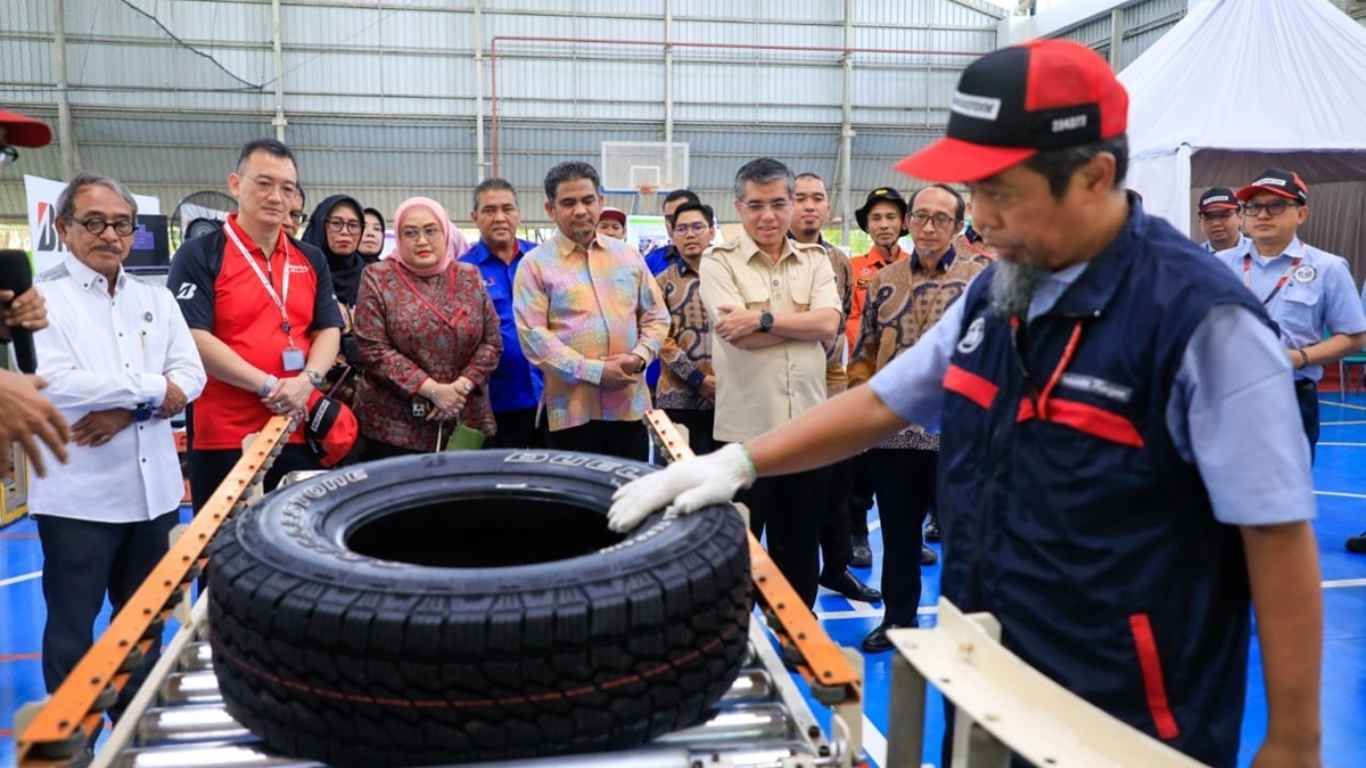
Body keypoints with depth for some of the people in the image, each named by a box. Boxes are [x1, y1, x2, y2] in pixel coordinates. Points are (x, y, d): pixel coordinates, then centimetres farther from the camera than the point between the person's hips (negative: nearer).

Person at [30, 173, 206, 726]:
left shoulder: (157, 299, 10)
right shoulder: (42, 298, -4)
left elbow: (191, 376, 2)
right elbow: (54, 384, -17)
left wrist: (127, 410, -14)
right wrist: (151, 387, -12)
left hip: (154, 486, 5)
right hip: (78, 493, -4)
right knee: (72, 627, 5)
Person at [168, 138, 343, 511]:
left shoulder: (312, 260, 13)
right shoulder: (199, 256, -3)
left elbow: (329, 330, 10)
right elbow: (194, 339, -12)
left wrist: (307, 380, -10)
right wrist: (269, 387, -17)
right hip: (224, 437, -5)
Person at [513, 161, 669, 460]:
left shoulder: (628, 256, 12)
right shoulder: (535, 264, -1)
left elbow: (656, 317, 15)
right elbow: (533, 336, -9)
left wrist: (639, 356, -6)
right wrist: (595, 371, -15)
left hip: (630, 404, 4)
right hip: (572, 410, -4)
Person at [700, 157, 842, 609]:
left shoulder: (815, 260, 9)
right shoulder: (719, 262, -2)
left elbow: (829, 325, -8)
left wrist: (763, 318, -15)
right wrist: (806, 318, -8)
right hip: (745, 428, -3)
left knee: (801, 546, 17)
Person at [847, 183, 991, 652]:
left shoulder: (981, 277, 0)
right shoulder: (884, 281, 10)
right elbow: (865, 349, 15)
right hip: (891, 431, 3)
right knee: (898, 531, 14)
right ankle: (899, 616, 29)